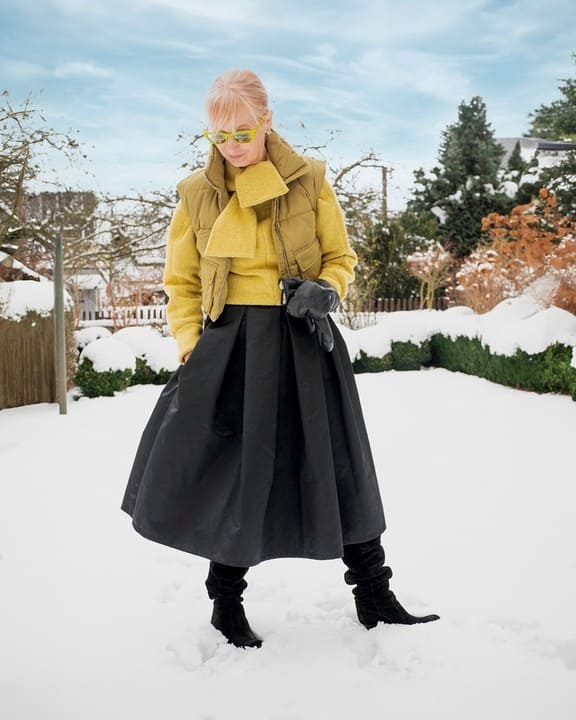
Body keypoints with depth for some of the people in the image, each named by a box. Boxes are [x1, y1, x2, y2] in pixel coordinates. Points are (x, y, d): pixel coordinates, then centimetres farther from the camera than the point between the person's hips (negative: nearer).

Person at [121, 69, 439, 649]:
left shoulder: (309, 181, 1)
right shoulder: (196, 194, 4)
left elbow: (340, 258, 9)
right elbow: (181, 284, 9)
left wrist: (325, 290, -12)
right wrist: (191, 350, -1)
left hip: (303, 343, 0)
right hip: (229, 345, 0)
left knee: (336, 468, 7)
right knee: (232, 470, 4)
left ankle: (373, 595, 23)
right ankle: (226, 604, 25)